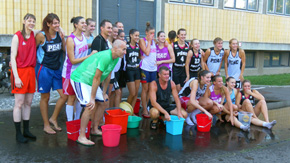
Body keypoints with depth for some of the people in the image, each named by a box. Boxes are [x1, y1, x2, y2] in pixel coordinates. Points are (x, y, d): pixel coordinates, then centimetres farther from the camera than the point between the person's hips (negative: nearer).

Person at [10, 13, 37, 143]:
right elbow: (13, 57, -8)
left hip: (31, 71, 6)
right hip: (20, 71, -6)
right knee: (19, 103, -1)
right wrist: (16, 77, -15)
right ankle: (18, 134, 8)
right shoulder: (17, 36, -6)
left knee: (28, 103, 10)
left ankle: (26, 131, 21)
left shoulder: (34, 35, 8)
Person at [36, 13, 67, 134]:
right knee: (45, 97, 7)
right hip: (45, 69, -5)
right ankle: (46, 125, 21)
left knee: (64, 95, 1)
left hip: (57, 69, 5)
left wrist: (62, 39, -6)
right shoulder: (41, 35, -10)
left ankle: (53, 119, 22)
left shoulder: (59, 34, 4)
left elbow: (65, 49, 8)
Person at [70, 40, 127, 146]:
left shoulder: (115, 59, 0)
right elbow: (97, 78, -29)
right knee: (90, 107, -20)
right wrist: (92, 98, -25)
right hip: (79, 79, -10)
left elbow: (107, 76, 8)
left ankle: (95, 129, 23)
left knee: (103, 102, 9)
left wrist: (104, 93, 10)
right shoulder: (105, 57, -30)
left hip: (91, 81, 10)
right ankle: (81, 137, -9)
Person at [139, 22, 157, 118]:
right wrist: (149, 40, -8)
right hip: (145, 67, -6)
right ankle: (145, 110, 5)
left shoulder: (154, 41, 15)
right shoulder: (142, 40, -3)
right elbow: (147, 52, -14)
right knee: (145, 89, -1)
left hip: (153, 67, 6)